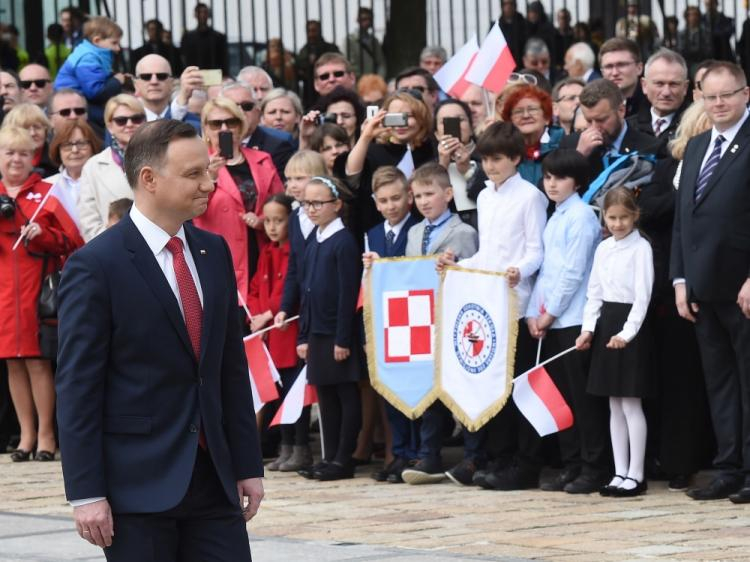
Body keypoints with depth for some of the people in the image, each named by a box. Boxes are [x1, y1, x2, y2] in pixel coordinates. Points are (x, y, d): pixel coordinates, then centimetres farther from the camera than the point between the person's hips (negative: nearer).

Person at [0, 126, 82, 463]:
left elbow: (71, 242, 0)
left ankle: (46, 435, 2)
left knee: (38, 361, -4)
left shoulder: (47, 194, 3)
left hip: (37, 291, -3)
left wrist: (42, 234, -17)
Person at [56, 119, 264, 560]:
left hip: (213, 475, 6)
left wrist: (247, 464, 11)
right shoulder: (95, 267, -9)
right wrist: (85, 493, -14)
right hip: (138, 480, -5)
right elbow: (78, 388, -10)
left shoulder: (214, 252, 10)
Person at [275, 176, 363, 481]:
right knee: (325, 395, 11)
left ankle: (344, 459, 4)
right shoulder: (312, 242, 11)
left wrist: (343, 338, -16)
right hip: (317, 332, 8)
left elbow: (349, 293, -14)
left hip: (339, 333, -8)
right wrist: (303, 336, 11)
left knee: (347, 395, 1)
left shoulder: (344, 241, -11)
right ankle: (330, 456, 16)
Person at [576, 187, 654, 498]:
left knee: (630, 403, -5)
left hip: (629, 323, -7)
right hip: (605, 323, 7)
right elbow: (594, 292, 13)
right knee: (614, 405, 9)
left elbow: (643, 295, -13)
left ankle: (636, 475, 0)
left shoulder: (641, 248, -8)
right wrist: (588, 328, 1)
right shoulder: (603, 249, 11)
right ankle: (620, 473, 14)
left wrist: (628, 332, -21)